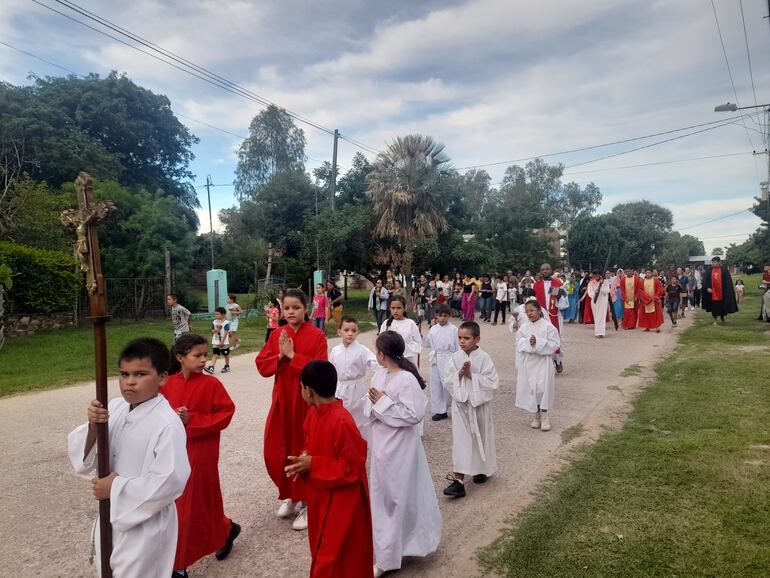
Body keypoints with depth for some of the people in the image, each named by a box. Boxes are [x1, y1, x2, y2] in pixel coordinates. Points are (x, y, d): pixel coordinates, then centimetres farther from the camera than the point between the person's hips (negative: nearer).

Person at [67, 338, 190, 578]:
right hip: (111, 516, 7)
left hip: (144, 524, -7)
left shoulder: (167, 423, -26)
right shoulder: (114, 408, -6)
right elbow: (82, 457, -3)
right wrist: (93, 427, -23)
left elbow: (169, 482, -27)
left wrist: (116, 488, -19)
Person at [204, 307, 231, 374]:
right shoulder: (214, 322, 3)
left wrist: (222, 341, -17)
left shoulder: (226, 323, -13)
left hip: (224, 342, -4)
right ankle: (211, 368, -13)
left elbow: (226, 333, -15)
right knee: (215, 355, -3)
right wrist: (215, 330, -15)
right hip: (215, 342, 4)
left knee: (226, 355, 12)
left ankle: (227, 366, 28)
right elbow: (212, 331, 9)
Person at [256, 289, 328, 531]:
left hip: (307, 402, -5)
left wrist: (292, 355, -19)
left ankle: (307, 503, 22)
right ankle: (290, 495, 32)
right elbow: (261, 365, 2)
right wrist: (280, 356, -15)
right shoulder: (277, 335, 5)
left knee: (305, 452, 4)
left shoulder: (316, 335, -10)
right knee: (275, 451, 9)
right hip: (282, 400, 5)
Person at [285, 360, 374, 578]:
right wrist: (304, 459, -8)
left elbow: (352, 467, -24)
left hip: (341, 501, -8)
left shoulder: (342, 421, -29)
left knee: (333, 557, 5)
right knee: (322, 549, 23)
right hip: (320, 495, 8)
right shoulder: (313, 413, -2)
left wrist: (312, 465, -23)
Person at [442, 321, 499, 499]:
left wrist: (471, 375, -23)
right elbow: (447, 379, -3)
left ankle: (483, 470, 41)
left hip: (478, 403, -2)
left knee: (480, 438, 16)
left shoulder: (484, 358, -13)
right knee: (460, 441, 0)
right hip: (460, 404, 2)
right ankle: (458, 481, 1)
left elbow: (492, 383, -17)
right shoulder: (455, 357, -4)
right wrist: (459, 374, -21)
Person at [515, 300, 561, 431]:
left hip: (542, 362, -3)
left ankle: (544, 417, 10)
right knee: (530, 389, 6)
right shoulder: (523, 327, 3)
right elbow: (518, 343, 2)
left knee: (542, 388, -6)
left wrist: (538, 343, -19)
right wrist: (528, 343, -18)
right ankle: (535, 417, 21)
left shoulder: (548, 326, -8)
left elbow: (554, 344, -10)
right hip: (527, 362, 4)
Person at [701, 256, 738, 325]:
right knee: (714, 307, 4)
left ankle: (722, 318, 33)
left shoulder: (724, 270, -3)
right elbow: (705, 280, 1)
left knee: (723, 307, 12)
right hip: (712, 292, 1)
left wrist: (726, 291, -10)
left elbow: (728, 281, -3)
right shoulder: (709, 271, 2)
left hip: (722, 292, -1)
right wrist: (707, 288, -15)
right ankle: (715, 320, 15)